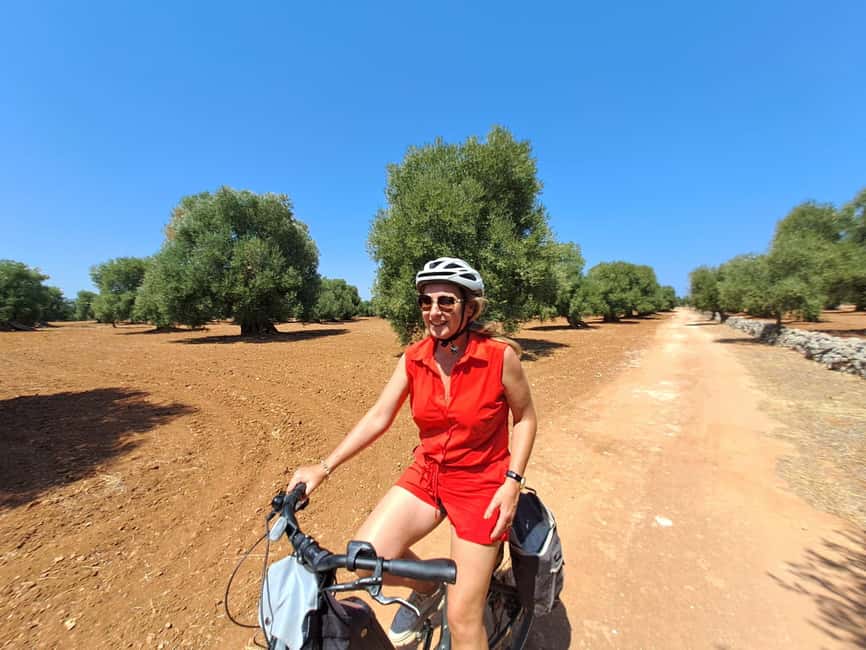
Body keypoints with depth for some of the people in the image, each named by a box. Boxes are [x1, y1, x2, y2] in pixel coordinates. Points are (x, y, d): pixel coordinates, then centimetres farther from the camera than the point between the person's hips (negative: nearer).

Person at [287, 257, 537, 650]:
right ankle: (426, 588, 22)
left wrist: (513, 482, -13)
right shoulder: (414, 359, -8)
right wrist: (324, 467, -11)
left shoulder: (500, 356, -18)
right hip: (426, 474, 4)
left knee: (463, 618, 4)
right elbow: (378, 416, -5)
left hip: (481, 484, -3)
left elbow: (524, 417, -5)